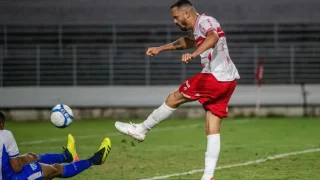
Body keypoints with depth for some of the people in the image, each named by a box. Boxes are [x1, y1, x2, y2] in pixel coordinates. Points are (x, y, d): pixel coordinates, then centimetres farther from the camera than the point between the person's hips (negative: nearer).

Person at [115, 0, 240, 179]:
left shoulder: (205, 21, -10)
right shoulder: (198, 28, 21)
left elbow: (213, 38, -34)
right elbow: (187, 42, 44)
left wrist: (194, 54, -50)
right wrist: (160, 48, 48)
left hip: (215, 77, -10)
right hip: (228, 80, 10)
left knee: (173, 98, 5)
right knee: (213, 130, 6)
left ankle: (141, 129, 19)